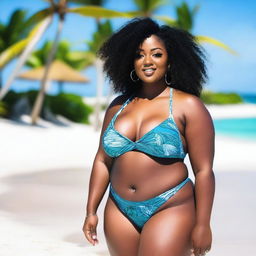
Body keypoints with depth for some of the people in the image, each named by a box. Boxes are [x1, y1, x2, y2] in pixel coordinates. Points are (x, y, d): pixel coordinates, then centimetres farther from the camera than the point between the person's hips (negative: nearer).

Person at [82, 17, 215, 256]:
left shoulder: (188, 106, -6)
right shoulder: (118, 105, 8)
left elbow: (204, 170, -8)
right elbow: (103, 160, 12)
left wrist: (202, 225, -10)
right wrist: (91, 211, 10)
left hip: (170, 211, -5)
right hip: (120, 211, 5)